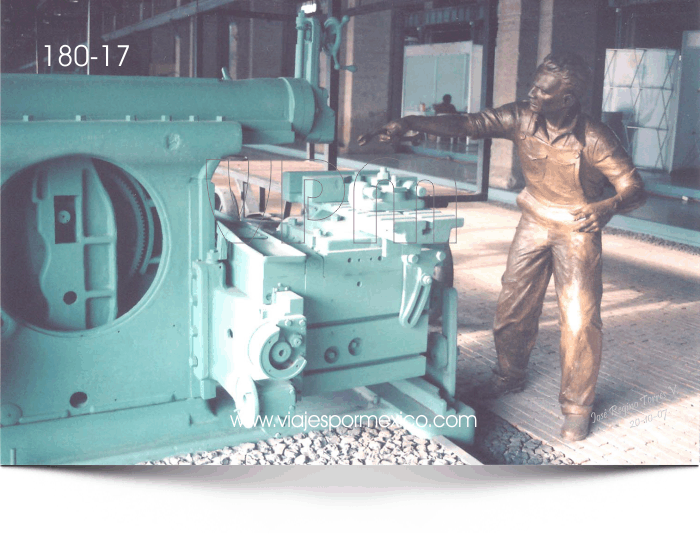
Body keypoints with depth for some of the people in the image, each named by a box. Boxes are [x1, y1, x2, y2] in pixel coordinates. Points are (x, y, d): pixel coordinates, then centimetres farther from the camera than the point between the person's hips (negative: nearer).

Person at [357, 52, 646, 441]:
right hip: (534, 223, 4)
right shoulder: (521, 119, -14)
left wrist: (609, 206, -46)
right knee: (513, 305, 8)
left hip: (577, 230, -4)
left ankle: (576, 407, 10)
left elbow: (634, 188, -22)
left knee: (580, 318, -7)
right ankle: (509, 377, 33)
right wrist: (408, 124, -28)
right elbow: (468, 124, -18)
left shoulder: (594, 139, -24)